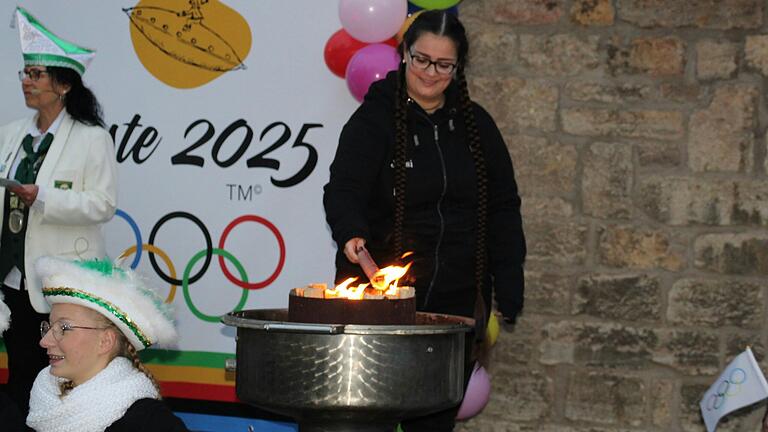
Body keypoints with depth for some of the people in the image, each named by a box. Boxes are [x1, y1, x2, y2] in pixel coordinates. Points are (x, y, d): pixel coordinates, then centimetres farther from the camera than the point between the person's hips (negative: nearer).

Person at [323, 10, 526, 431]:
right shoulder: (375, 119, -2)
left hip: (457, 300, 4)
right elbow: (343, 190, -13)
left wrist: (509, 294, 6)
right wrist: (352, 233, -35)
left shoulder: (475, 124, 10)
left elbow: (503, 209, 12)